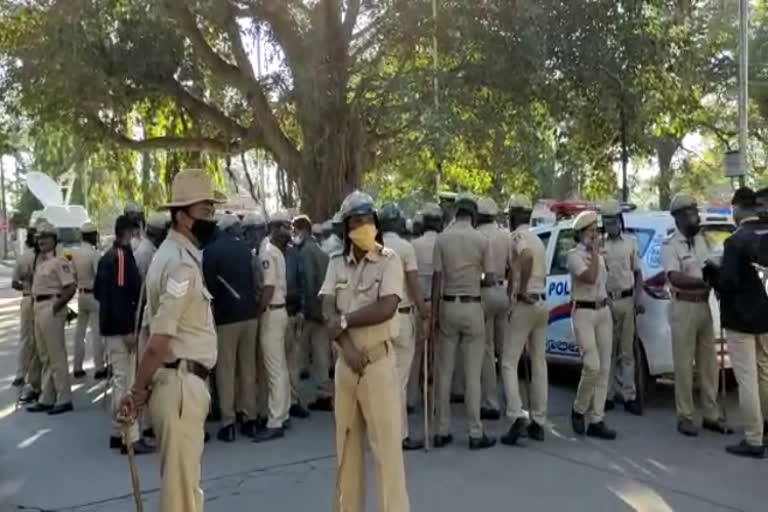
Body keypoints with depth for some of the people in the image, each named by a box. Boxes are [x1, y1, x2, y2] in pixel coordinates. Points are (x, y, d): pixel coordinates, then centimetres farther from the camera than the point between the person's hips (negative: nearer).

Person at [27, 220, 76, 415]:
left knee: (57, 356, -4)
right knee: (44, 357, 15)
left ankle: (64, 399, 3)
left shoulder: (59, 261, -14)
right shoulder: (40, 260, 14)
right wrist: (37, 306, 13)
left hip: (51, 309, -10)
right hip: (38, 308, 10)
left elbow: (71, 287, -21)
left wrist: (57, 306, -18)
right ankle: (46, 399, 24)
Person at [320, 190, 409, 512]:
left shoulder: (389, 260, -5)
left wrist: (344, 321, -11)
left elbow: (386, 309, -18)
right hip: (345, 361, 5)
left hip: (378, 361, -5)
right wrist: (346, 345, -17)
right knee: (346, 444, 14)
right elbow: (328, 313, -3)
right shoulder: (336, 264, 8)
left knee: (386, 445, -2)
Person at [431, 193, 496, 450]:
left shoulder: (442, 238, -3)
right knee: (472, 372, 3)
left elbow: (437, 277, -4)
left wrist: (433, 311, 2)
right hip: (472, 307, -1)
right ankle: (475, 433, 8)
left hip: (448, 306, 1)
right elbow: (490, 279, -1)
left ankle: (442, 431, 15)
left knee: (444, 371, 9)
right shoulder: (482, 240, -4)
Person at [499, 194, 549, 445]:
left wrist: (521, 291, -23)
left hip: (525, 304, -8)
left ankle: (517, 416, -14)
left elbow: (526, 257, -32)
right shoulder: (537, 240, 17)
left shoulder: (517, 236, -10)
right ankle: (538, 422, 15)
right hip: (542, 302, 8)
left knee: (509, 363, -4)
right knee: (538, 363, 10)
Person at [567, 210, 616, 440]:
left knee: (604, 368, 3)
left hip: (604, 311, 8)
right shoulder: (574, 255, -8)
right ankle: (578, 409, 9)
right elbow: (589, 278, -24)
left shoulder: (599, 255, 16)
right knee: (592, 366, -15)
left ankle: (596, 420, 8)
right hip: (584, 313, -7)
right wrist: (594, 252, -16)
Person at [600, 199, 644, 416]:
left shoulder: (631, 242, 7)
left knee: (627, 352, 4)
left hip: (626, 300, 1)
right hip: (604, 301, -1)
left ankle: (629, 396, 9)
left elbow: (638, 272, 11)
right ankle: (608, 395, 14)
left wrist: (637, 298, 1)